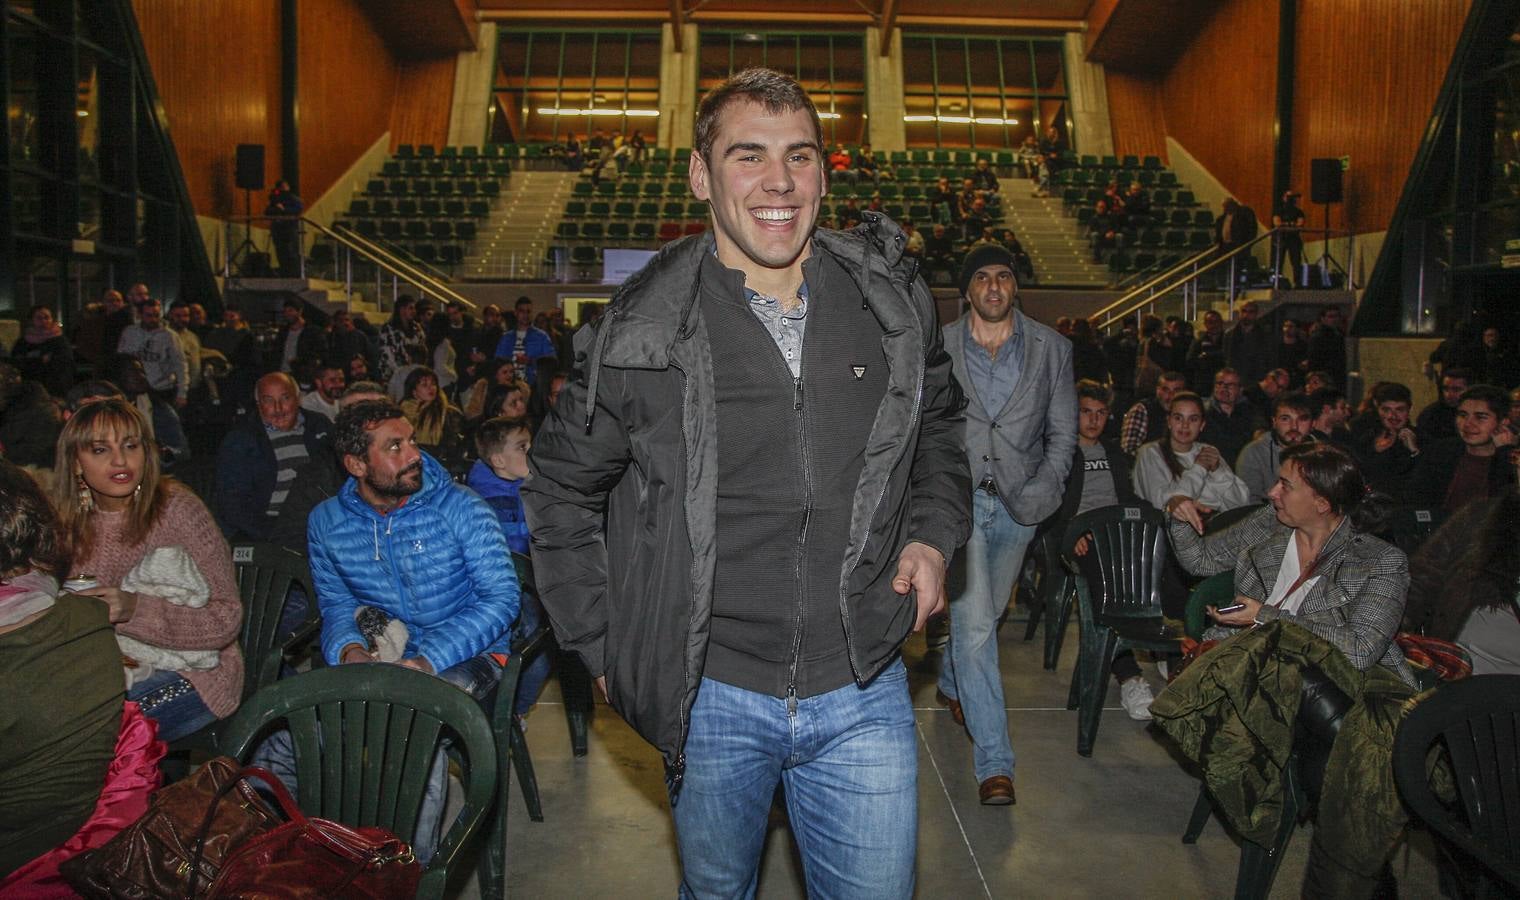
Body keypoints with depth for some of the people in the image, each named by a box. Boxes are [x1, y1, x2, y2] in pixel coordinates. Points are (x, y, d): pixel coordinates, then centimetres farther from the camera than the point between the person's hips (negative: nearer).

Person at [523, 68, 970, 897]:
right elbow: (561, 486, 2)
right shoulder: (643, 330, -10)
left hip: (864, 692, 1)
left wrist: (932, 534, -1)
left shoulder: (893, 305, -2)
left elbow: (939, 429, 16)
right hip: (712, 697, -1)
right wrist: (605, 646, -1)